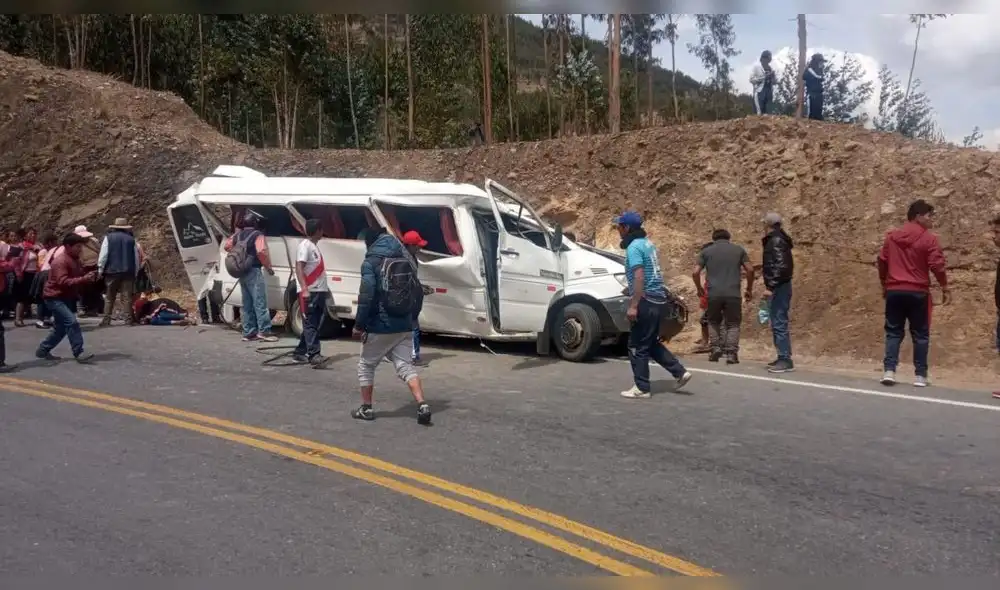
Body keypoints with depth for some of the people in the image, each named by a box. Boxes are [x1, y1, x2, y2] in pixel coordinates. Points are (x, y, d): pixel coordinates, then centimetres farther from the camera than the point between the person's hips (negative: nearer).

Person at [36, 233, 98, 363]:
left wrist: (89, 276, 0)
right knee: (71, 322, -20)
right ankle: (79, 353, -19)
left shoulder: (75, 259, 10)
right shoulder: (61, 261, -20)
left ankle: (43, 350, 26)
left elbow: (78, 276, 22)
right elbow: (63, 281, -31)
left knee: (61, 327, 13)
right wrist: (84, 279, -38)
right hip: (55, 297, -10)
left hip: (67, 297, 10)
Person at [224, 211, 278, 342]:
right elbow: (261, 252, -21)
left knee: (247, 304, 11)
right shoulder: (257, 235, -8)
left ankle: (248, 333, 12)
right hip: (253, 271, -8)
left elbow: (227, 246, 22)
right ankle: (264, 331, -12)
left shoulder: (238, 235, 13)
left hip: (241, 272, 8)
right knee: (260, 302, -8)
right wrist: (269, 267, -11)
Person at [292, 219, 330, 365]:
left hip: (319, 291, 9)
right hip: (309, 292, -9)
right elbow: (299, 268, -19)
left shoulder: (314, 246, 19)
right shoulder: (305, 245, -10)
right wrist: (304, 289, -28)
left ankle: (300, 352, 17)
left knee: (313, 324, 10)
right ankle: (313, 354, -17)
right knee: (310, 324, -11)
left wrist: (325, 289, 27)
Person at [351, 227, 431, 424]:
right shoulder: (406, 262, 11)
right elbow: (417, 293, 13)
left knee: (366, 366, 13)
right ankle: (422, 405, -10)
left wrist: (359, 324, -10)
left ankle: (366, 409, 19)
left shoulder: (371, 262, -9)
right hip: (404, 327, 5)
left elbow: (367, 296, -16)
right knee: (405, 366, 7)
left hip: (380, 327, -5)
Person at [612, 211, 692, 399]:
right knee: (651, 343, 19)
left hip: (646, 301, -10)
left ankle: (641, 388, 4)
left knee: (637, 346, -1)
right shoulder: (647, 243, 15)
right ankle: (680, 372, 18)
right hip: (657, 299, 10)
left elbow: (639, 276, -23)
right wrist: (631, 289, 32)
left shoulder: (634, 247, -14)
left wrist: (633, 305, -24)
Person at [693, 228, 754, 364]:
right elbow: (750, 270, 5)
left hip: (714, 293, 0)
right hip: (733, 293, 0)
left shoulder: (706, 251, 10)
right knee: (733, 324, 10)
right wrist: (749, 289, 16)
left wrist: (699, 289, 17)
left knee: (714, 322, 21)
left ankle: (716, 348, 7)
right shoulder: (738, 249, 12)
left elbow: (695, 273, 3)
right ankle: (731, 354, -4)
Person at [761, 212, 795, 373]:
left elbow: (782, 266, -23)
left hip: (778, 287, -10)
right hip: (779, 287, 10)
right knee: (777, 324, 14)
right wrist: (766, 268, 33)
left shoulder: (776, 241, -15)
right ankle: (782, 358, 19)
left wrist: (770, 286, -26)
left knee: (779, 324, -9)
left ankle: (786, 360, -7)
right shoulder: (775, 240, 15)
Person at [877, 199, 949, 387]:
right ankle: (920, 376, 7)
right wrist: (945, 288, 1)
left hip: (894, 291, 3)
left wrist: (884, 286, 22)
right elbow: (937, 265, -10)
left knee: (893, 332, 8)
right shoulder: (928, 238, -6)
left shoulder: (891, 236, 8)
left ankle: (889, 371, -2)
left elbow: (882, 262, 11)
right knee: (920, 334, 6)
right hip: (918, 292, -3)